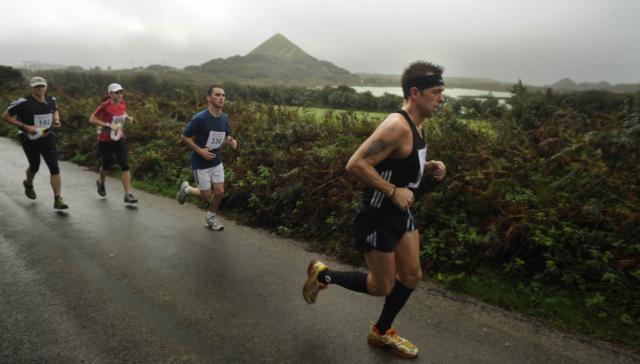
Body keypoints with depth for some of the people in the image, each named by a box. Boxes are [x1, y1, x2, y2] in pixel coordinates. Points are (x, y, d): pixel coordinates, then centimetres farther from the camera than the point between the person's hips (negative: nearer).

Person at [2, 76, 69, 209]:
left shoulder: (51, 100, -1)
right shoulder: (23, 102, -17)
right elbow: (6, 116, -11)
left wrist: (56, 119, 0)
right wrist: (25, 127, -21)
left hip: (47, 137, 3)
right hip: (30, 140, -3)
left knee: (54, 168, -8)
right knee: (35, 167, 15)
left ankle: (58, 199, -4)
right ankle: (28, 184, 51)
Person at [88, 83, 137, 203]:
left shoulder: (122, 103, -1)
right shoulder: (105, 105, -18)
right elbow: (91, 119, -17)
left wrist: (128, 118, 0)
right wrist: (108, 125, -26)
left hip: (119, 139, 4)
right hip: (105, 140, -4)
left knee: (125, 165, -7)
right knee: (108, 165, 10)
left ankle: (128, 194, -7)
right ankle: (101, 182, 45)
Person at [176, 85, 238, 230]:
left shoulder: (225, 118, -4)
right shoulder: (200, 118, -22)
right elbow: (184, 137, -12)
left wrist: (231, 141, -9)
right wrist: (199, 150, -23)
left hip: (216, 161, 5)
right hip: (201, 163, -5)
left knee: (220, 192, 4)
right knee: (207, 196, 2)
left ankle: (210, 217, 30)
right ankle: (186, 189, 33)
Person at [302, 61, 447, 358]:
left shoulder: (415, 125, 6)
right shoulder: (397, 126, -25)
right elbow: (356, 164, -31)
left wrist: (428, 167, 2)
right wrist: (394, 191, -27)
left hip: (400, 213, 10)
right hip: (376, 217, -9)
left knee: (412, 277, 15)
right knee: (382, 286, 5)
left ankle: (381, 333, 36)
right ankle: (323, 274, 26)